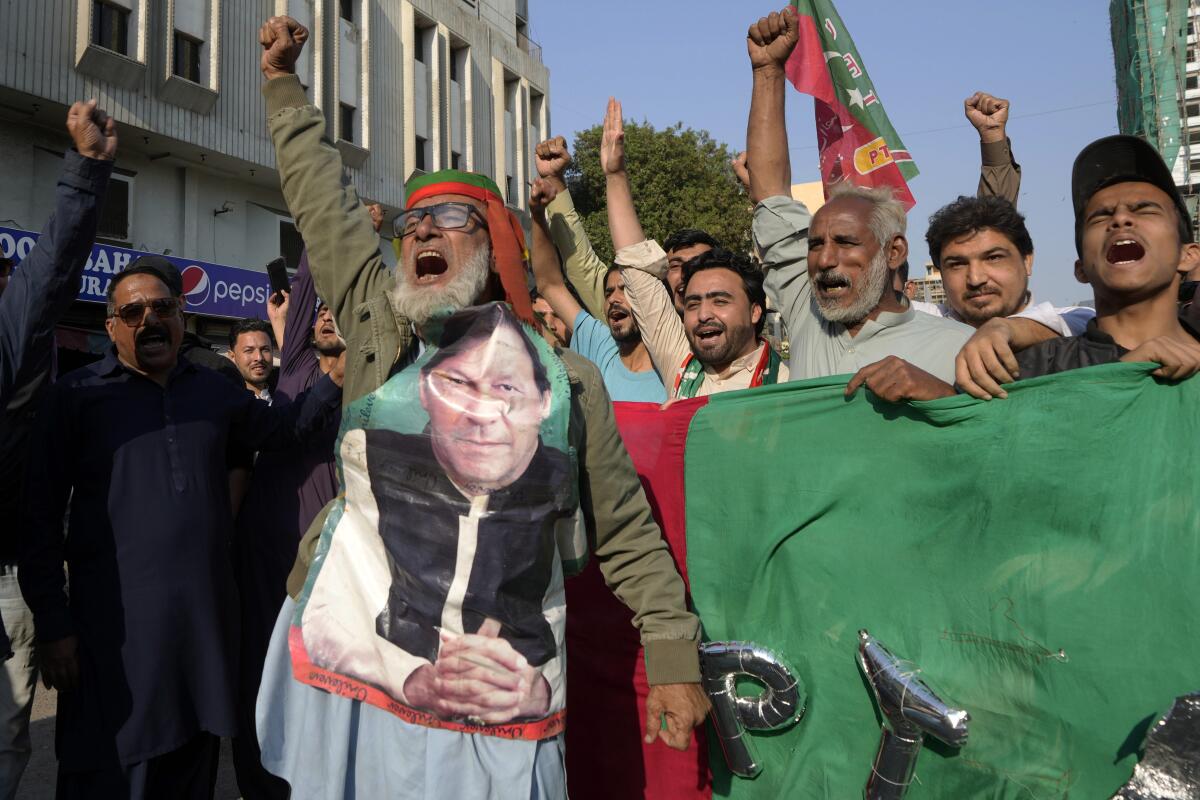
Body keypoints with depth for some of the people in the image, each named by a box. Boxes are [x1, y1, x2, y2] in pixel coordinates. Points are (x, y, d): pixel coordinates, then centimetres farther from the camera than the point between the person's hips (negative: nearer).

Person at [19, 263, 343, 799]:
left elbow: (281, 429, 24)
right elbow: (42, 517, -3)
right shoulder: (77, 396, -3)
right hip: (115, 623, -4)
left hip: (205, 616, 4)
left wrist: (336, 378, 8)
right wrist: (52, 624, -7)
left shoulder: (214, 390, 10)